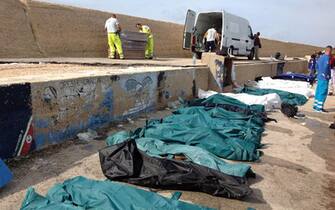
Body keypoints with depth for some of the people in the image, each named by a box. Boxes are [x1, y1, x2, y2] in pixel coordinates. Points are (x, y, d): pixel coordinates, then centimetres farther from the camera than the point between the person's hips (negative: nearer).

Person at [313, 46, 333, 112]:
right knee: (323, 92, -5)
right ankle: (319, 108, -4)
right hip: (325, 78, -9)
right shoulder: (327, 57, -14)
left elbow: (317, 66, 19)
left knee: (318, 92, 14)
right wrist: (326, 75, -15)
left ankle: (315, 106, 20)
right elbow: (326, 67, -24)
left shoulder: (321, 57, 12)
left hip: (319, 77, 9)